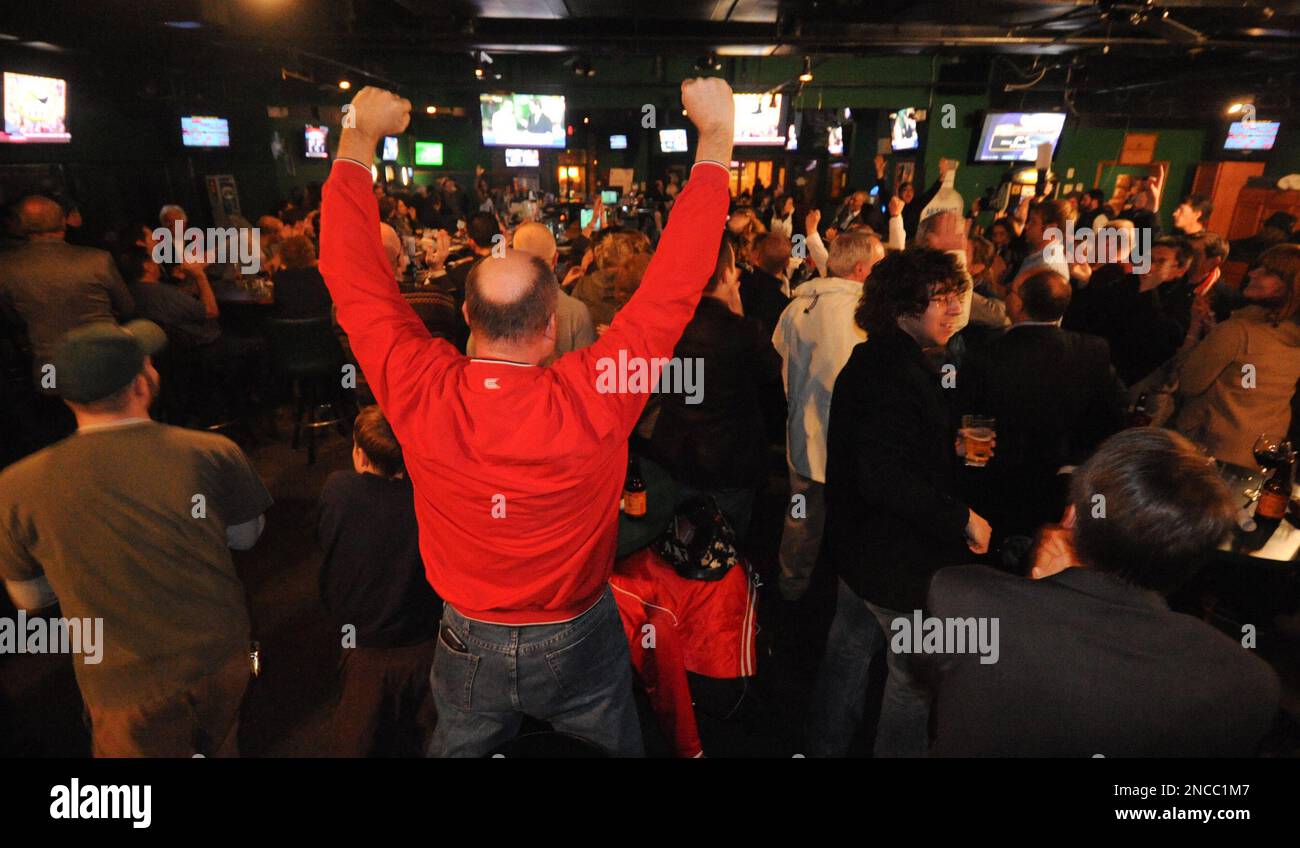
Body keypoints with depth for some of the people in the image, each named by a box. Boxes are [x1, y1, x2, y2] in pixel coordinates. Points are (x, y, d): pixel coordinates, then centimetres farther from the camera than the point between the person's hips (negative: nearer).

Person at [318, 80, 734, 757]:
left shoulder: (420, 392, -26)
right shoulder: (595, 397, -32)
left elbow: (352, 272, -14)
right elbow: (676, 282, -25)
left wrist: (360, 135, -3)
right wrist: (716, 134, -16)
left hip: (470, 644, 2)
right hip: (580, 645, -1)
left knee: (458, 749, 31)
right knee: (615, 746, 28)